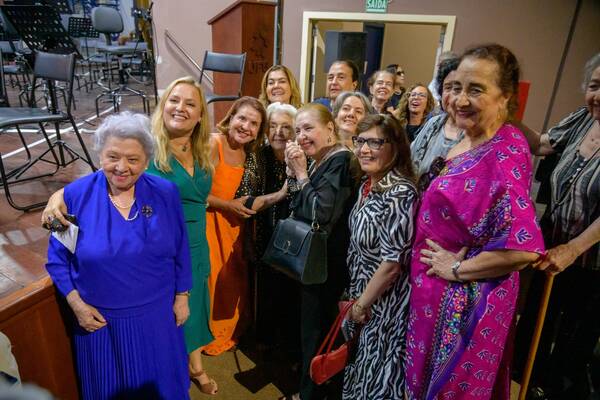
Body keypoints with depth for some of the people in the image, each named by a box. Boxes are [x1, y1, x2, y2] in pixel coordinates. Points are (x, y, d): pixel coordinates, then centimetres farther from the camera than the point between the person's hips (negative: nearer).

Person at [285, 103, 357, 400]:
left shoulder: (341, 161, -20)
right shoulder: (316, 161, 9)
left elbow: (321, 213, -28)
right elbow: (297, 208, 9)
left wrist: (301, 174, -20)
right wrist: (294, 172, -5)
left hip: (326, 265, -9)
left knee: (316, 329, 7)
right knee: (311, 324, 23)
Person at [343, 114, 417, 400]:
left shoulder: (400, 193, -26)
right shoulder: (367, 185, 1)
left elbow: (394, 262, -25)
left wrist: (362, 303, -13)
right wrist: (356, 299, 12)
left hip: (386, 301, -8)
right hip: (362, 295, 8)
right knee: (362, 368, 25)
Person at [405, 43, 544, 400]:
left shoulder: (504, 155, -26)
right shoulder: (471, 142, 1)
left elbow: (524, 248, -32)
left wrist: (456, 268, -22)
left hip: (463, 299, -8)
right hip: (443, 290, 8)